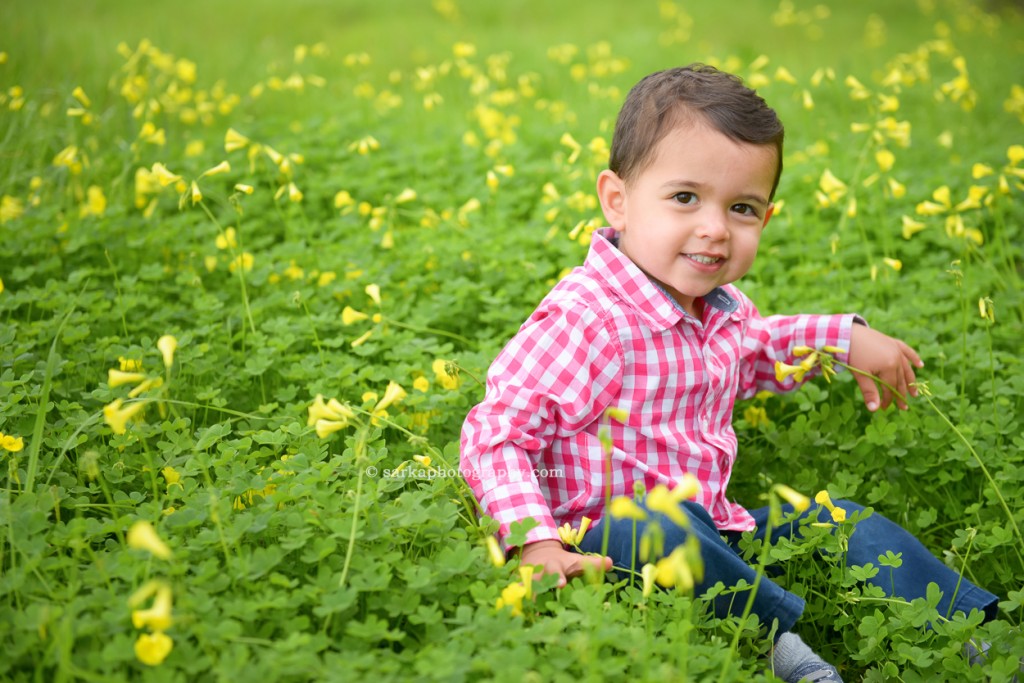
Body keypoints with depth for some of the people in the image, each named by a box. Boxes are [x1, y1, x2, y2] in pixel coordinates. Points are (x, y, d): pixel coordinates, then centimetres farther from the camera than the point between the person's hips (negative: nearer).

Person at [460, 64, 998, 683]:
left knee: (843, 521, 3)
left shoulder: (720, 303, 6)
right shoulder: (587, 317, -23)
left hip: (713, 533, 8)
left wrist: (843, 337, 20)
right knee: (650, 526, -38)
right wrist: (537, 544, -35)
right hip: (617, 540, -8)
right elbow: (495, 430, -23)